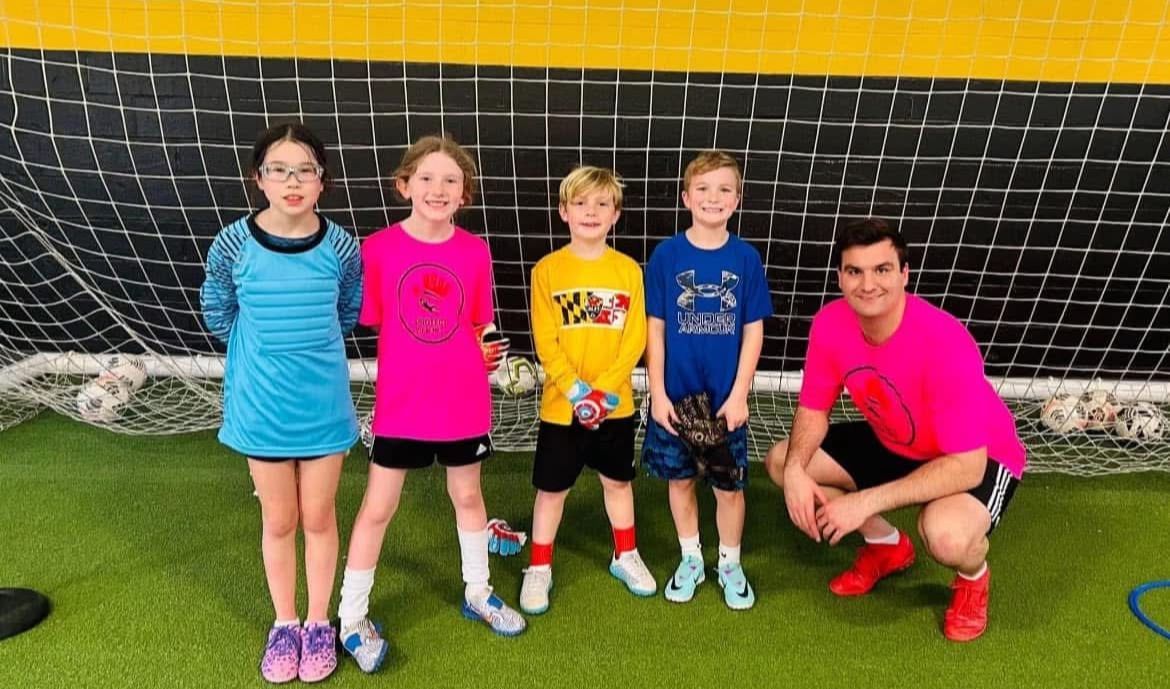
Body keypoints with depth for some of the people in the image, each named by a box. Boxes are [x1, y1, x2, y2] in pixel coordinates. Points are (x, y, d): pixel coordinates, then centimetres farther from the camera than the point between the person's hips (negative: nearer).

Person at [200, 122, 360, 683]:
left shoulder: (341, 246, -10)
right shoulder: (234, 244, -12)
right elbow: (218, 314, 5)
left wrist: (311, 347, 3)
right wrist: (265, 349, 2)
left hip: (322, 404, 0)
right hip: (261, 406, 0)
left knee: (318, 517, 14)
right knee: (278, 521, 15)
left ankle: (318, 623, 33)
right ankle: (284, 623, 36)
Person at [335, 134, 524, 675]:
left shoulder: (475, 251, -4)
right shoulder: (378, 249, -11)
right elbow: (368, 324, -3)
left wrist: (484, 356, -5)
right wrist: (411, 363, -8)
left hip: (463, 402, 3)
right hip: (400, 405, -2)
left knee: (468, 495, 19)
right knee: (377, 508, 8)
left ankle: (477, 593, 41)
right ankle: (352, 618, 27)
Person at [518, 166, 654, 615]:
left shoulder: (628, 270, -3)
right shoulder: (547, 270, -7)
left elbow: (635, 338, -5)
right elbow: (545, 342, -10)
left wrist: (605, 391, -15)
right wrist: (577, 392, -18)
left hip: (616, 404, 2)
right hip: (562, 405, -2)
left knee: (618, 480, 19)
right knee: (551, 488, 10)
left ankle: (625, 556, 39)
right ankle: (539, 568, 28)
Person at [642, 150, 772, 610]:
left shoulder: (746, 258, -5)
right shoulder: (666, 256, -6)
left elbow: (753, 332, -2)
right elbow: (655, 329, -3)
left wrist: (739, 395, -8)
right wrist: (658, 393, -7)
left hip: (726, 397, 0)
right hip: (675, 395, 0)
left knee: (729, 484, 10)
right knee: (680, 479, 14)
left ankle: (730, 564, 33)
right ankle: (690, 559, 35)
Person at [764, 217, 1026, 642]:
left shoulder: (945, 343, -37)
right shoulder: (830, 323, -19)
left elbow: (967, 466, -35)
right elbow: (814, 410, -7)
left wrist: (866, 501, -38)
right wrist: (796, 470, -27)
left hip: (980, 460, -6)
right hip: (891, 443, 6)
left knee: (945, 534, -38)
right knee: (781, 461, -4)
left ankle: (973, 578, 4)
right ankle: (887, 545, 18)